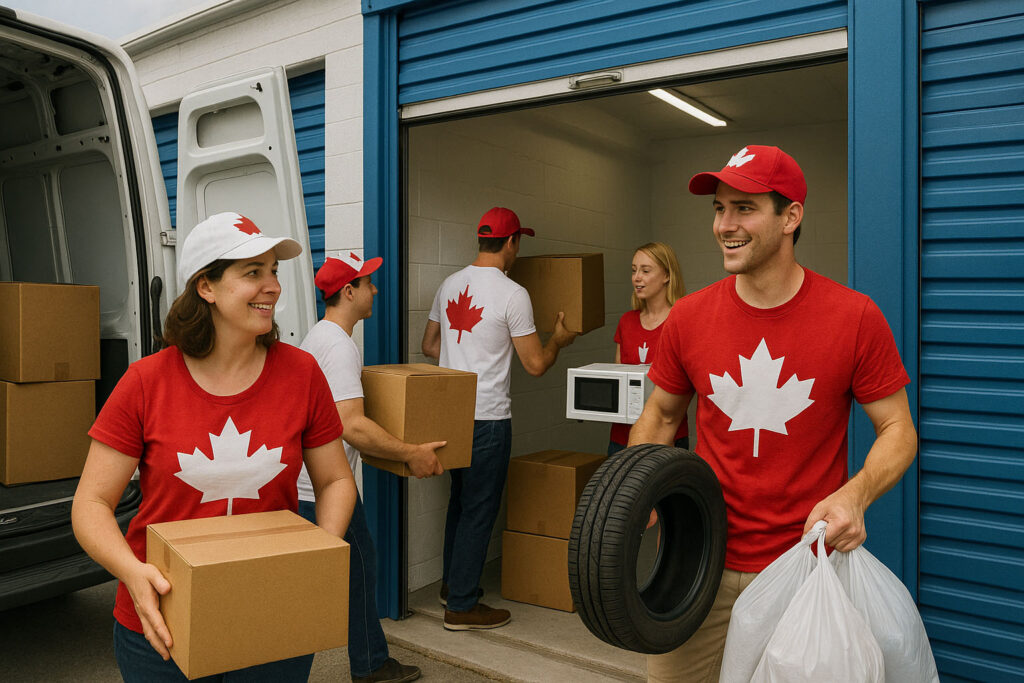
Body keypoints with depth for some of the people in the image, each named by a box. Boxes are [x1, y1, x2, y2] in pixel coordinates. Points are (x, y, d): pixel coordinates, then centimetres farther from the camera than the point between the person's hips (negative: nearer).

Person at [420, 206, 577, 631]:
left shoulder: (449, 285, 7)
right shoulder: (512, 294, -14)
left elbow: (429, 346, 18)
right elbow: (535, 364, -11)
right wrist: (559, 340, 9)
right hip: (487, 418, -7)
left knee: (460, 499, 22)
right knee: (479, 509, 3)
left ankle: (453, 583, 36)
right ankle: (461, 607, 13)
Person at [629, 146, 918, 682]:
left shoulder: (855, 318, -10)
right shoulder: (689, 317, -3)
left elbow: (898, 429, -2)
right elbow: (661, 416, 9)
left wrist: (854, 496, -21)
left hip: (808, 565, -2)